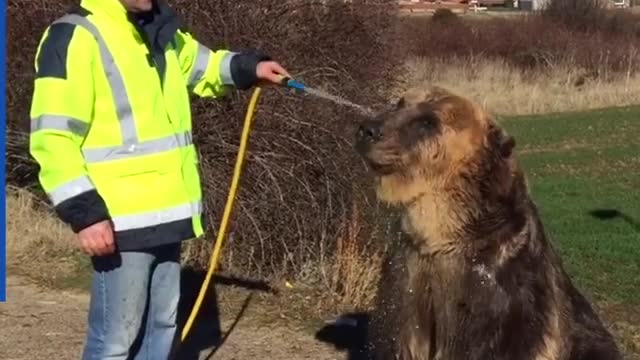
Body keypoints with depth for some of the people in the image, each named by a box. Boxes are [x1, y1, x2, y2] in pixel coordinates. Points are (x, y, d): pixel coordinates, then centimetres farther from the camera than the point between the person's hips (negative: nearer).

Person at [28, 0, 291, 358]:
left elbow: (197, 63, 33)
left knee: (161, 327, 18)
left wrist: (248, 66, 16)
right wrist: (84, 212, -23)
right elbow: (53, 137, -18)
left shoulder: (159, 31, 11)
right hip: (120, 221, -9)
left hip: (166, 215, 9)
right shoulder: (75, 37, -14)